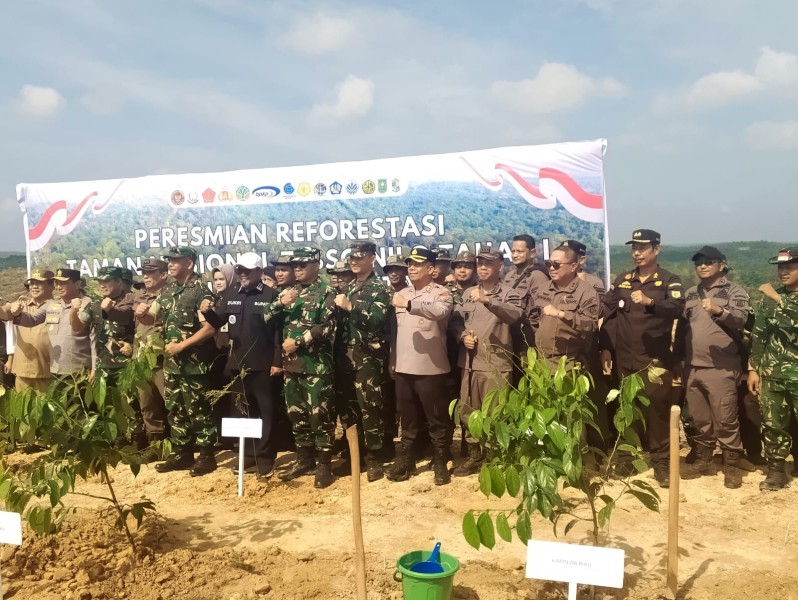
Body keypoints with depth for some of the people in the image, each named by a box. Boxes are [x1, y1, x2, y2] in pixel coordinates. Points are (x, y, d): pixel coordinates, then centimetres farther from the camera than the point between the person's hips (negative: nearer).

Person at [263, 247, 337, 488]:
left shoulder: (326, 293, -5)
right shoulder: (288, 292, 14)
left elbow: (327, 326, -15)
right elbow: (265, 317, 10)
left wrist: (297, 341, -15)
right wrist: (280, 303, -9)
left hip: (316, 365, -6)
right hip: (291, 364, 7)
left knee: (320, 415, -3)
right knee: (296, 413, 13)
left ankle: (324, 464, 7)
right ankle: (304, 458, 27)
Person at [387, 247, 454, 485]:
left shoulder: (441, 293, -6)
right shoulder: (401, 294, 13)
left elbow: (441, 312, -29)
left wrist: (410, 304, -38)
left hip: (431, 368, -5)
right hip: (403, 368, 5)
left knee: (437, 420, 6)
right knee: (407, 419, 16)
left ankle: (441, 462, 20)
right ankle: (406, 459, 29)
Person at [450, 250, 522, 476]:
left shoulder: (509, 293, -1)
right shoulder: (468, 293, 16)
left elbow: (514, 314, -22)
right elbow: (455, 319, 14)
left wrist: (487, 300, -35)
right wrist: (462, 336, -7)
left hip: (496, 363, -5)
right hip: (469, 362, 6)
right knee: (467, 411, 13)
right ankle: (474, 455, 27)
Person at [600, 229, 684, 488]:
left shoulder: (669, 281, -1)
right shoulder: (622, 280, 10)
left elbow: (677, 308, -19)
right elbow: (608, 314, 9)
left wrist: (650, 301, -37)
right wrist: (605, 348, 3)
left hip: (657, 359, -4)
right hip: (624, 358, 4)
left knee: (657, 408, -1)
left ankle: (660, 461, 9)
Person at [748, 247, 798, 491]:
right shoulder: (770, 300, 10)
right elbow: (758, 335, 12)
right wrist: (753, 368, 8)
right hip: (771, 375, 4)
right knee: (772, 425, 9)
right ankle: (776, 471, 21)